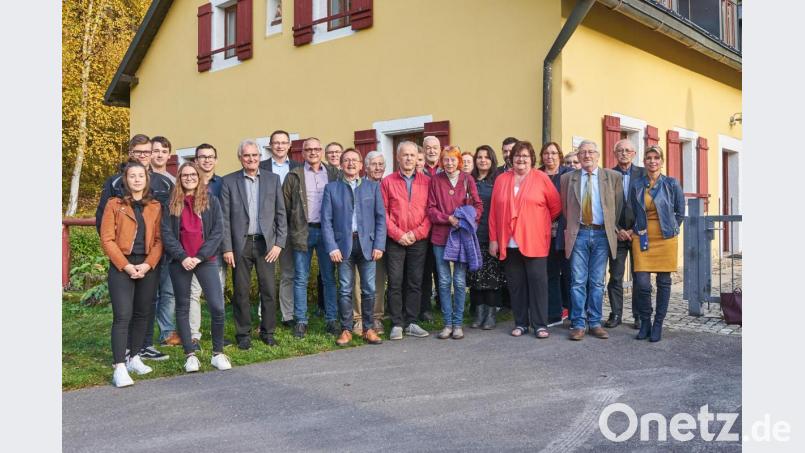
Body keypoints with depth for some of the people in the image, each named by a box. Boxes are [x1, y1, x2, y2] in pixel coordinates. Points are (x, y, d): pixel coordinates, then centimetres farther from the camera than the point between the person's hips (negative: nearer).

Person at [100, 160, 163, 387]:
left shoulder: (155, 207, 9)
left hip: (148, 267, 3)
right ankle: (119, 368, -9)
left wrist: (148, 264, -9)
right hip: (121, 267, -3)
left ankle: (134, 358, 23)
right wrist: (126, 266, -12)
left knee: (142, 314, 10)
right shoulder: (114, 204, 2)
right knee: (122, 316, -10)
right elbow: (107, 239, -3)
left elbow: (159, 239, 5)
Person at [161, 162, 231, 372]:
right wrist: (182, 257, -12)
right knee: (182, 308, 5)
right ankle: (190, 355, 15)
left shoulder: (211, 201, 6)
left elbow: (218, 231, -1)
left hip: (206, 260, -1)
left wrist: (199, 256, -9)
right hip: (179, 262, 1)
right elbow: (166, 233, 1)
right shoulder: (172, 204, 8)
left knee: (217, 307, -10)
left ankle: (218, 353, 5)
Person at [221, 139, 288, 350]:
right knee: (241, 292, 4)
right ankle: (243, 334, 16)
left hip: (266, 243, 1)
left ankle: (267, 332, 16)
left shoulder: (273, 179, 8)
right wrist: (227, 248, -5)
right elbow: (224, 218, 1)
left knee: (268, 290, 2)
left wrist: (279, 243, -1)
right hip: (240, 244, -1)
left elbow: (281, 214, 7)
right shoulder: (229, 181, 4)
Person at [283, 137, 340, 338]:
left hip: (326, 230, 1)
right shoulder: (294, 175, 4)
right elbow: (285, 203, 3)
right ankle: (301, 321, 11)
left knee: (329, 277, 5)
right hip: (302, 231, -1)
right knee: (301, 279, 4)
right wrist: (292, 227, 0)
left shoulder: (333, 173, 8)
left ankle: (331, 319, 13)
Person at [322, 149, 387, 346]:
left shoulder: (373, 186, 10)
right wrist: (332, 247, -7)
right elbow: (326, 220, 2)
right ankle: (346, 330, 13)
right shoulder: (331, 188, 7)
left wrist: (379, 245, -3)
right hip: (343, 244, -1)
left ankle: (369, 329, 14)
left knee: (369, 289, 2)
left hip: (367, 244, 1)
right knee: (345, 290, 3)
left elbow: (380, 217, 6)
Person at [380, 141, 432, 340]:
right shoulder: (388, 182, 4)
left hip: (419, 240, 1)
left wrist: (417, 233, -8)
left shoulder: (427, 182, 6)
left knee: (415, 283, 5)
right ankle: (397, 324, 7)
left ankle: (411, 323, 13)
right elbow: (383, 212, 0)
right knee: (395, 283, -1)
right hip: (395, 241, -1)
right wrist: (398, 234, -9)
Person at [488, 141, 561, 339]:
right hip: (509, 243, 2)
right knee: (516, 283, 6)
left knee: (537, 281, -3)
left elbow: (556, 206, 5)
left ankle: (540, 324, 6)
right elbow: (494, 211, 7)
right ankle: (520, 323, 17)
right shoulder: (501, 179, 8)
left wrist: (543, 224, 11)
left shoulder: (541, 178, 0)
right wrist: (493, 239, 3)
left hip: (534, 242, -2)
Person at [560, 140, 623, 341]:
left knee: (597, 282, 6)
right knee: (578, 281, -1)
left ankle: (595, 323, 14)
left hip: (602, 234, 1)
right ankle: (578, 324, 6)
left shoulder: (613, 177, 5)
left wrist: (612, 227, 9)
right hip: (578, 234, 0)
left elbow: (618, 206, 10)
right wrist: (570, 227, 9)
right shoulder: (568, 178, 5)